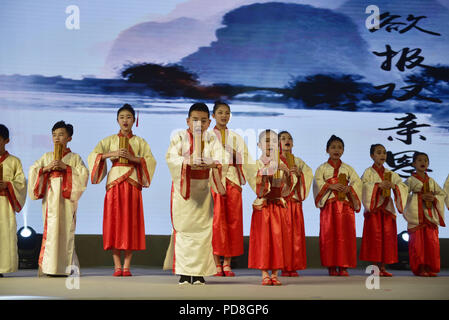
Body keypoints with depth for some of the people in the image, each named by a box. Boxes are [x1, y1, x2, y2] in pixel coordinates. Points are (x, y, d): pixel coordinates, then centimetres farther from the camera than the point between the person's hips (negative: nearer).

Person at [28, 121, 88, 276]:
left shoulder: (75, 157, 9)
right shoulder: (46, 157, 17)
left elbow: (84, 173, -4)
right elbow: (32, 171, 10)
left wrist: (65, 167, -12)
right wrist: (47, 168, -6)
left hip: (66, 198, -2)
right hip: (50, 198, 2)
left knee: (65, 230, -6)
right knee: (50, 229, -5)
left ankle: (65, 266, -1)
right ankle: (49, 267, -3)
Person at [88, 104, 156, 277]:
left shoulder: (140, 142, 12)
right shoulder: (110, 140, 12)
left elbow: (151, 161, 0)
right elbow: (93, 155, 1)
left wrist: (133, 158, -13)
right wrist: (111, 154, -12)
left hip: (133, 184, 0)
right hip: (114, 182, 0)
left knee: (131, 223, -4)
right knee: (114, 222, -5)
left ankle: (126, 266, 0)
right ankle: (117, 266, 0)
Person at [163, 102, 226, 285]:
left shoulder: (211, 140, 4)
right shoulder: (179, 137, 0)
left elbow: (218, 160, -9)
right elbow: (171, 157, -13)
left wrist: (211, 164, -32)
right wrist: (187, 162, -30)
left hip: (202, 189, 2)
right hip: (182, 187, -2)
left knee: (203, 228, 0)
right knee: (183, 228, -3)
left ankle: (199, 272, 8)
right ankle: (184, 272, 2)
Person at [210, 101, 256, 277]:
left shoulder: (236, 137, 14)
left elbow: (246, 161, 9)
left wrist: (257, 183, 3)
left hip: (232, 181, 2)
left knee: (233, 220, 0)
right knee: (216, 221, -6)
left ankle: (227, 263, 6)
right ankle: (217, 264, -1)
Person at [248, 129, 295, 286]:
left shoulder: (281, 165, 8)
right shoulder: (257, 164, -1)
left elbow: (286, 189, 0)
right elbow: (259, 190, -15)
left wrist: (287, 173, -14)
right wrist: (266, 172, -27)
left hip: (278, 206, 3)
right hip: (262, 206, -3)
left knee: (277, 239, 1)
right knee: (262, 239, -2)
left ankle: (275, 274, 7)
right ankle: (265, 274, 3)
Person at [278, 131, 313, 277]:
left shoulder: (298, 161, 16)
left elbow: (309, 174, 5)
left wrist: (299, 173, -12)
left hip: (295, 201, 3)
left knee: (296, 234, 1)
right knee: (282, 234, -7)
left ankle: (293, 267, 6)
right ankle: (283, 267, -2)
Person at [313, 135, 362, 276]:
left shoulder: (348, 168, 16)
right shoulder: (322, 168, 9)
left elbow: (357, 182, 5)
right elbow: (318, 182, -6)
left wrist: (349, 188, -14)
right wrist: (331, 186, -19)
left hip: (345, 205, 2)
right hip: (329, 205, -2)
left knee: (345, 235, -3)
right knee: (329, 235, -5)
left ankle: (343, 266, 1)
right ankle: (331, 266, 0)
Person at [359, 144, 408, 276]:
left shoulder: (391, 174, 14)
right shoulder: (368, 172, 2)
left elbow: (404, 187, 4)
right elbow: (362, 185, -15)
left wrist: (394, 186, -16)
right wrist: (378, 185, -24)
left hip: (387, 208, 4)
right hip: (373, 208, -4)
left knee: (387, 237, 1)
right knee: (375, 237, -7)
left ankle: (383, 267, 6)